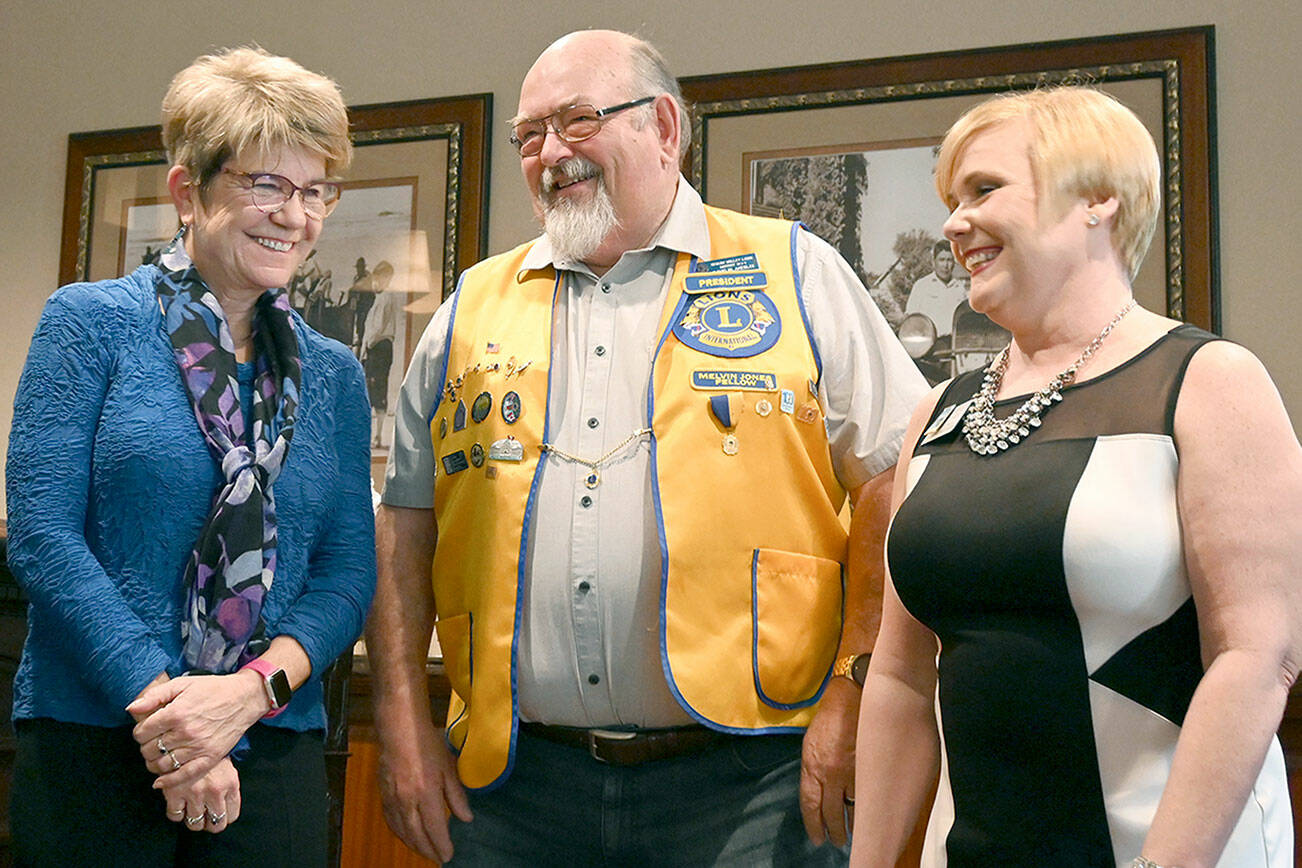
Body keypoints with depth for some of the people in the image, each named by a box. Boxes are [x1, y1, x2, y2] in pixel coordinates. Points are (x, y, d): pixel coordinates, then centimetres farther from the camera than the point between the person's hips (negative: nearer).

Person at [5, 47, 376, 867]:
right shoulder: (93, 322, -2)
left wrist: (252, 688, -14)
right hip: (92, 738, -3)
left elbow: (349, 570, 3)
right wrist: (160, 703, -16)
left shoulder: (335, 374, 8)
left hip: (273, 745, 3)